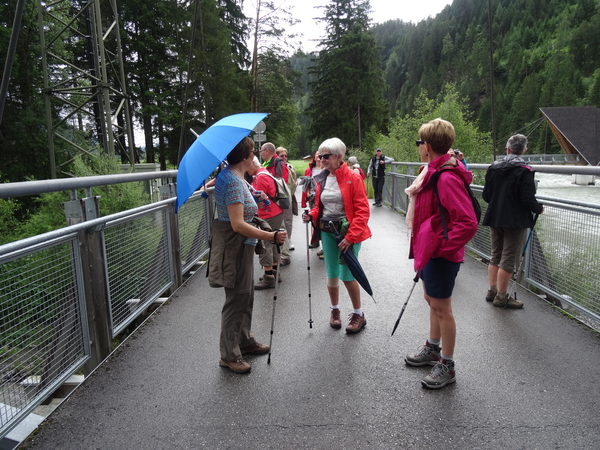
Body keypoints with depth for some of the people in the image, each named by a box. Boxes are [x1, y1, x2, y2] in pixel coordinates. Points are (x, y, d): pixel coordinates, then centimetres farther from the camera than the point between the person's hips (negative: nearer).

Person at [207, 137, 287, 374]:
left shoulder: (227, 175, 10)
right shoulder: (234, 182, -22)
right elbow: (238, 224, -28)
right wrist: (271, 236, -27)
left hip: (240, 247, 11)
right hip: (235, 246, -11)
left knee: (246, 294, 20)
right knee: (237, 299, 1)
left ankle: (245, 341, 37)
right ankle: (229, 355, 16)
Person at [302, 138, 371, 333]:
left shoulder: (353, 178, -10)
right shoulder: (321, 179, 7)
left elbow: (363, 210, -13)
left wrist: (350, 236, -19)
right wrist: (311, 215, -5)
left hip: (349, 231, -5)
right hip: (327, 231, 5)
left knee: (346, 275, -4)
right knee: (331, 274, 12)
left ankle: (359, 315, 18)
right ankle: (335, 310, 33)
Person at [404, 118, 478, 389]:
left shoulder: (447, 179, -24)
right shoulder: (434, 172, 7)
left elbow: (468, 223, -30)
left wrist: (440, 247, -22)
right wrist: (422, 246, 14)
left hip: (440, 256, -10)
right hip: (428, 252, 10)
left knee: (441, 309, 5)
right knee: (432, 301, 22)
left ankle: (447, 366, 24)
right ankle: (433, 350, 42)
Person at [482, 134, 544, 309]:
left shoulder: (493, 168, 2)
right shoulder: (524, 171, -15)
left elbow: (486, 195, 7)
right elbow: (528, 199, -17)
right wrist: (539, 208, 3)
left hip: (494, 219, 6)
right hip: (516, 221, -6)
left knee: (496, 255, 17)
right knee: (508, 259, 2)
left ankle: (492, 291, 24)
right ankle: (501, 297, 10)